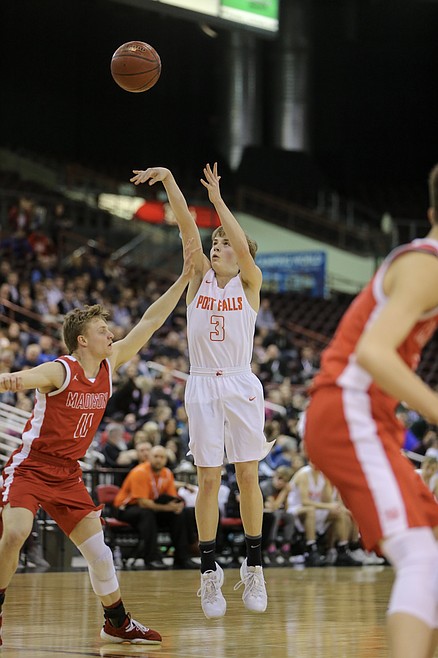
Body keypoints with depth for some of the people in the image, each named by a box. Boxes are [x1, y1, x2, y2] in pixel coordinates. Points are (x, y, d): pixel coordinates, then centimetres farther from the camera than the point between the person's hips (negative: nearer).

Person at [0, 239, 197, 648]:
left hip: (67, 475, 6)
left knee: (98, 551, 4)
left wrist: (184, 278, 1)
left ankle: (117, 624, 20)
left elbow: (150, 322, 4)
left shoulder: (110, 365, 0)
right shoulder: (59, 371, -19)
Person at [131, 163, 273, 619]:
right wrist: (167, 179, -16)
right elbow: (187, 227, -5)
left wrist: (217, 198, -19)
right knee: (208, 481, 1)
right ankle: (210, 573, 4)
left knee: (248, 477, 2)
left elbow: (243, 246, -18)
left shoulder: (249, 282, 1)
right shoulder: (201, 277, 7)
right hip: (202, 388, 2)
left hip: (241, 386, -2)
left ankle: (254, 568, 10)